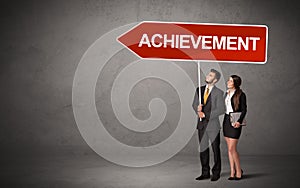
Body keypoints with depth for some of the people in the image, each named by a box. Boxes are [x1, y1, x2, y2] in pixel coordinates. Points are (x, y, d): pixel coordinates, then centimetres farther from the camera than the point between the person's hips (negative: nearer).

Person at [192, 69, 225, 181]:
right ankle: (205, 173, 21)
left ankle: (216, 173, 16)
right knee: (203, 149, 10)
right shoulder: (199, 90, 9)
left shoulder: (218, 93, -7)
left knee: (216, 149, 4)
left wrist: (206, 115, -15)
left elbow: (221, 109, -12)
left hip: (213, 124, -5)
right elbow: (194, 104, 11)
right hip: (201, 124, 5)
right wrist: (198, 109, -12)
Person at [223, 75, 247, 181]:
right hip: (226, 120, 7)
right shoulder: (227, 93, 13)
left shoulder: (241, 94, -8)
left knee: (232, 148, -8)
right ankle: (232, 172, 14)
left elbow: (244, 110, -10)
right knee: (229, 148, 8)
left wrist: (239, 121, -22)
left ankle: (239, 171, 8)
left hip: (234, 122, -7)